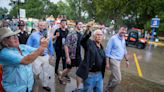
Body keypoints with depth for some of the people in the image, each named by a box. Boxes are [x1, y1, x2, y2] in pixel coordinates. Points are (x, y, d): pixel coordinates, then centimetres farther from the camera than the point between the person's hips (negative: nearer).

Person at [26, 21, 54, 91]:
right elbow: (28, 45, -3)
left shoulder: (48, 36, 6)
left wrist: (51, 54, 15)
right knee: (37, 71, -2)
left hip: (45, 56, 4)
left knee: (45, 71, 14)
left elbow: (50, 46, 15)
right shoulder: (33, 35, -5)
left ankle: (45, 85, 34)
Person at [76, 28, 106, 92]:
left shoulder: (101, 47, 12)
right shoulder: (89, 43, -9)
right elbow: (83, 40, -32)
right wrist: (88, 30, -49)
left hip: (99, 75, 7)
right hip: (89, 75, -7)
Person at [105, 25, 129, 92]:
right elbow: (107, 51, -14)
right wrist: (107, 63, -16)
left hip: (119, 60, 8)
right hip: (114, 60, -8)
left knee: (113, 76, 20)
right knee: (118, 79, -11)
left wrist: (126, 60, 20)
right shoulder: (113, 38, -14)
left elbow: (124, 50, 21)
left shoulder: (123, 39, 9)